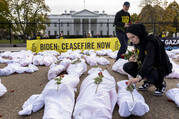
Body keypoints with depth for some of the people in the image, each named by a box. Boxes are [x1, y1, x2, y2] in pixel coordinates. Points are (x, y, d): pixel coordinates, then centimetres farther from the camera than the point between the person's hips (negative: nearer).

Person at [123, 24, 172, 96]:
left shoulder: (151, 43, -29)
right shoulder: (137, 43, -4)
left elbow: (149, 61, -42)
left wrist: (138, 77, -53)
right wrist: (134, 59, -11)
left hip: (161, 68, -7)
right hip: (145, 66, 8)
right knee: (127, 67, -9)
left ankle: (161, 84, -2)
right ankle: (148, 81, 7)